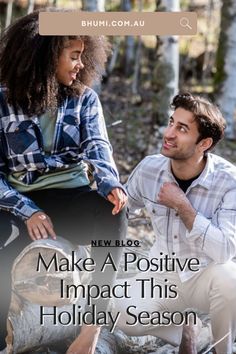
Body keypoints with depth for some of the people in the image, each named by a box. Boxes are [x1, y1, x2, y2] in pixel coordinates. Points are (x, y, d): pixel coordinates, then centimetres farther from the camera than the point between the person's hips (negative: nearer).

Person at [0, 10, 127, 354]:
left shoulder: (84, 98, 6)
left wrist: (111, 185, -30)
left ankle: (93, 326, -32)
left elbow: (97, 148, -6)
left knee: (113, 214, -32)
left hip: (71, 197, 2)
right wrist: (28, 212, -21)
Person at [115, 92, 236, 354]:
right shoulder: (149, 168, -10)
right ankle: (182, 325, 12)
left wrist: (183, 207, -31)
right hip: (164, 272, 3)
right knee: (126, 317, -21)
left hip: (207, 274, -3)